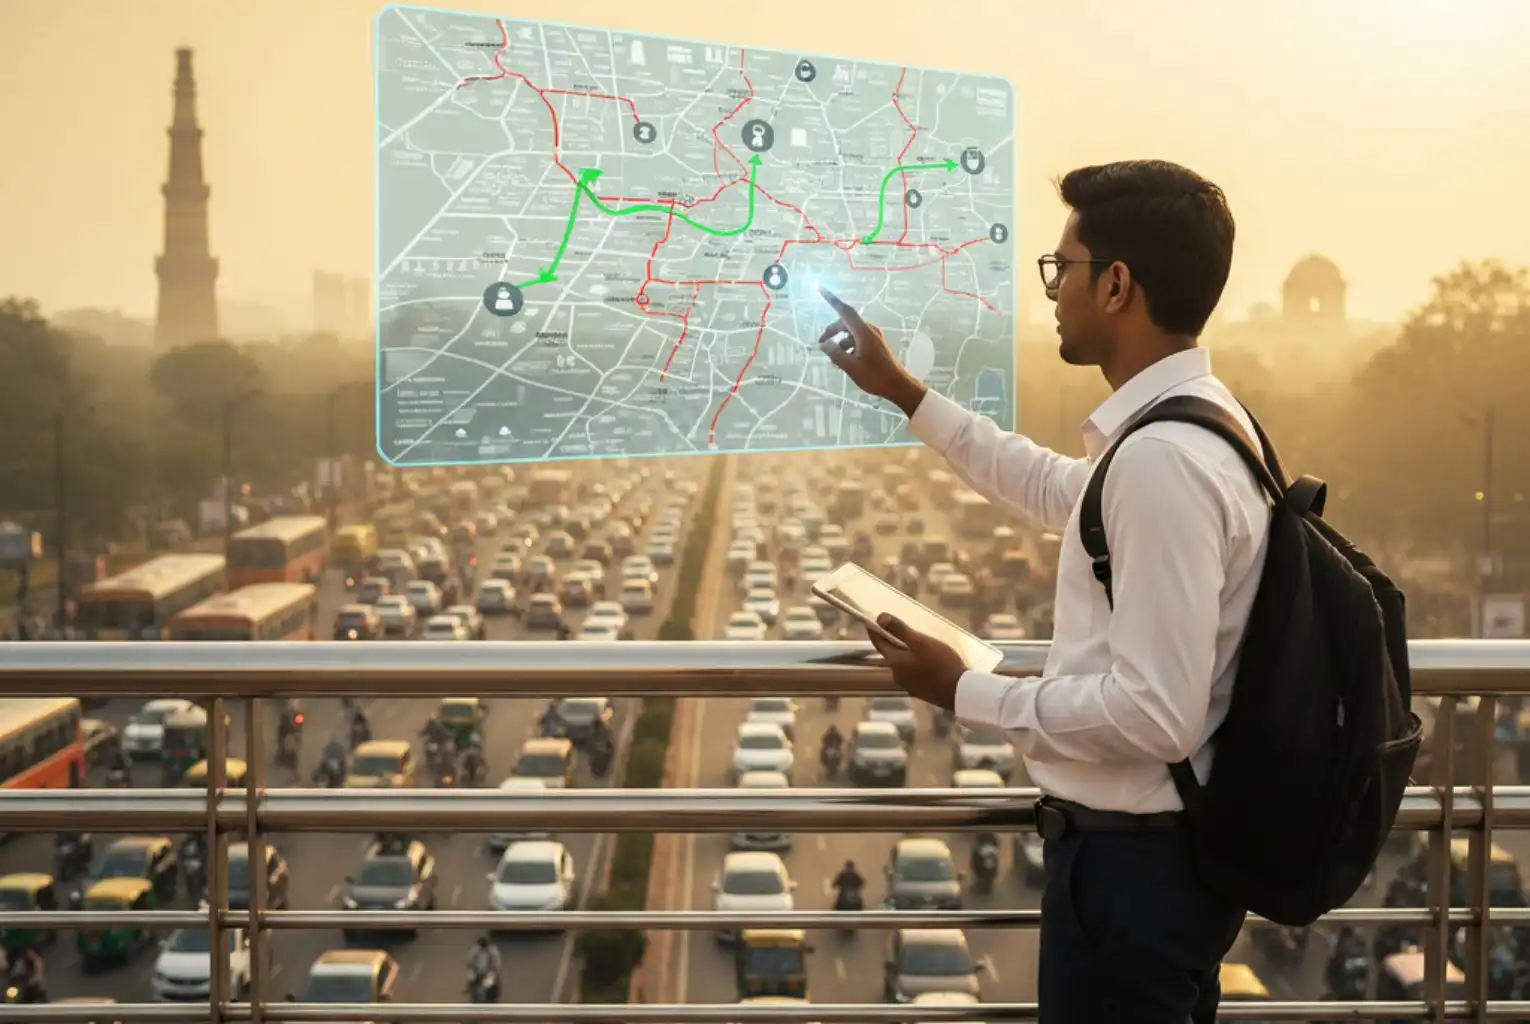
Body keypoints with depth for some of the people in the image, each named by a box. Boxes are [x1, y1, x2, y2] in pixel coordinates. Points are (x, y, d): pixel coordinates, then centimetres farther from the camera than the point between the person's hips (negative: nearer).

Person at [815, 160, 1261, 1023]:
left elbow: (1154, 715, -29)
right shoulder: (1197, 421, 6)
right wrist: (903, 393, 28)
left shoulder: (1162, 460, -27)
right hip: (1169, 848, 10)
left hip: (1130, 860, -10)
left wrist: (965, 692, -17)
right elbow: (1059, 492, 25)